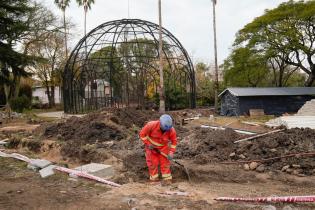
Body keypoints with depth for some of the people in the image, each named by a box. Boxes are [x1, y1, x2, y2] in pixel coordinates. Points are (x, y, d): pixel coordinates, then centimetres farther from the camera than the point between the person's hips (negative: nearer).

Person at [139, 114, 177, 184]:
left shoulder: (172, 130, -25)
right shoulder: (151, 125, -32)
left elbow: (174, 141, -8)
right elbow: (142, 134, -19)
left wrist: (171, 152, -15)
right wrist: (148, 144, -19)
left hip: (163, 147, 1)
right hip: (151, 146, -1)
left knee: (165, 162, -1)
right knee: (153, 163, 3)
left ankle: (167, 179, 9)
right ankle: (154, 179, 17)